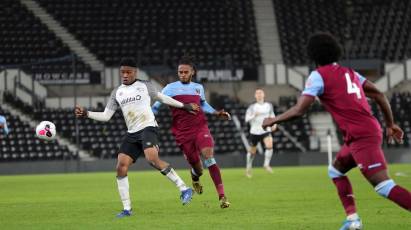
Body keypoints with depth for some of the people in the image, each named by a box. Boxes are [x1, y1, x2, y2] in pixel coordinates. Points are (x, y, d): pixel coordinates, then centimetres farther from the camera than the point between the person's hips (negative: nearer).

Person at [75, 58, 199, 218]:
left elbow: (161, 97, 19)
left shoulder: (144, 86, 6)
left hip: (148, 128, -5)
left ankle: (184, 189, -21)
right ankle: (127, 209, -2)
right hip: (132, 133, 5)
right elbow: (106, 115, 10)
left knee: (152, 158, -30)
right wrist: (86, 114, -4)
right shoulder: (117, 92, 14)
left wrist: (183, 106, 22)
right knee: (121, 166, -9)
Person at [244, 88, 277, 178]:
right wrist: (254, 115, -28)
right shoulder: (252, 107, -5)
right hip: (255, 131, -1)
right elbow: (247, 118, -10)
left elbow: (272, 115, 20)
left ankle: (266, 164, -11)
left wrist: (274, 124, 4)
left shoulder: (269, 105, 4)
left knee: (269, 145, -26)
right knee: (252, 151, 10)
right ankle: (248, 167, 33)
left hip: (266, 131, 1)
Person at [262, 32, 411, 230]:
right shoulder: (348, 72, 19)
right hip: (370, 130, 9)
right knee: (336, 171, 25)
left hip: (361, 137, -9)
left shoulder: (319, 75, -3)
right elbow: (378, 95, 18)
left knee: (383, 186, -15)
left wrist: (272, 121, 6)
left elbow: (298, 110, -8)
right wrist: (390, 124, 23)